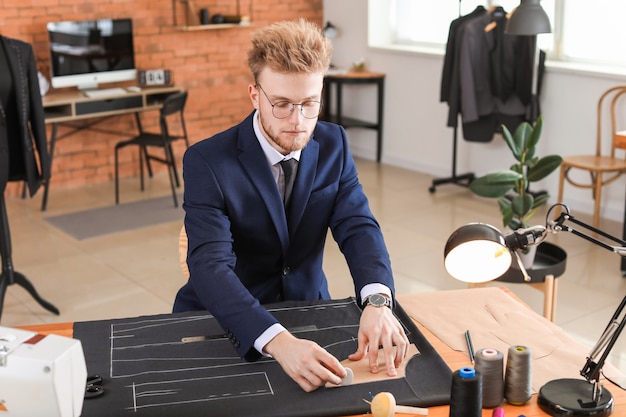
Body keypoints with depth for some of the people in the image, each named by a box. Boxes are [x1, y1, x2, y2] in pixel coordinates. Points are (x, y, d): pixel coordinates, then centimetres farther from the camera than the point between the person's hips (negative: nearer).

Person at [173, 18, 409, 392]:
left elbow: (359, 227, -13)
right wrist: (278, 342, -46)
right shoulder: (207, 161, -19)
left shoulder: (333, 145, -5)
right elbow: (210, 266, -30)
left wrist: (377, 302, -34)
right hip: (229, 325, -2)